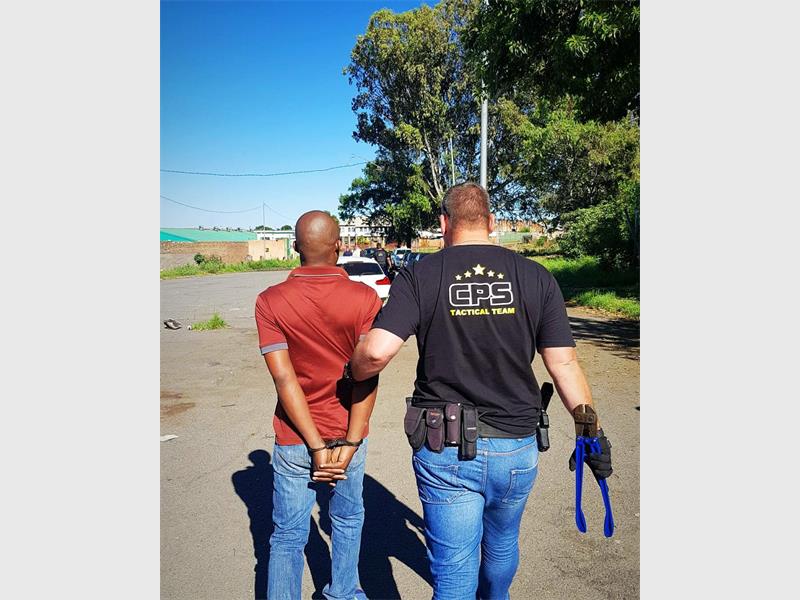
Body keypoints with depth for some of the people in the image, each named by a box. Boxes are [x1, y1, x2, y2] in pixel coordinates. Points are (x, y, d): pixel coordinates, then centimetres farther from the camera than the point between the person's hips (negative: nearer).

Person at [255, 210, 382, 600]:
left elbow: (284, 378, -14)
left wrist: (317, 447, -11)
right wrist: (349, 443, -12)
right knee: (348, 520, 24)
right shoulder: (364, 297, -12)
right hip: (348, 436, 1)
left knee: (288, 537, 14)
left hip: (295, 440, 0)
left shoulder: (270, 301, -10)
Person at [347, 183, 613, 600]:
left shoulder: (419, 276, -9)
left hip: (445, 454, -3)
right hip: (517, 448, 4)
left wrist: (352, 373, 3)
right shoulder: (536, 277, -3)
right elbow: (563, 364, -4)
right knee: (502, 545, 30)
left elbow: (376, 352, -19)